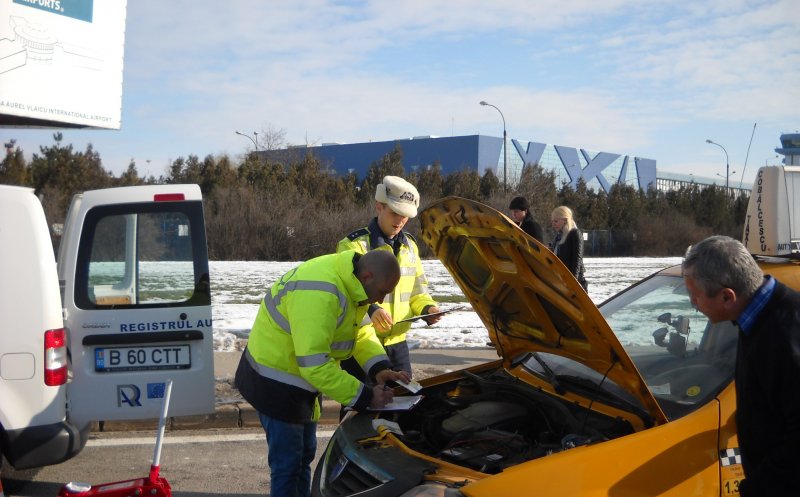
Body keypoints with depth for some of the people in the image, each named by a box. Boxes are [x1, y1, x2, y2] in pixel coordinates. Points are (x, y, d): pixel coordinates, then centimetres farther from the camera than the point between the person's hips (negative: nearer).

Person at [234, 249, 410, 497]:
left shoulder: (349, 281, -3)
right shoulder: (319, 295, -34)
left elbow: (360, 332, 11)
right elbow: (315, 365, -35)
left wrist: (380, 367, -7)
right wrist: (365, 396, -28)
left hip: (299, 377, 10)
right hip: (275, 383, -10)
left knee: (304, 455, 19)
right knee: (288, 464, -1)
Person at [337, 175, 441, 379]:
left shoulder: (409, 246, 11)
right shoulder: (354, 245, -12)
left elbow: (417, 291, 19)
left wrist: (427, 308, -3)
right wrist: (370, 310, -39)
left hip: (397, 343, 7)